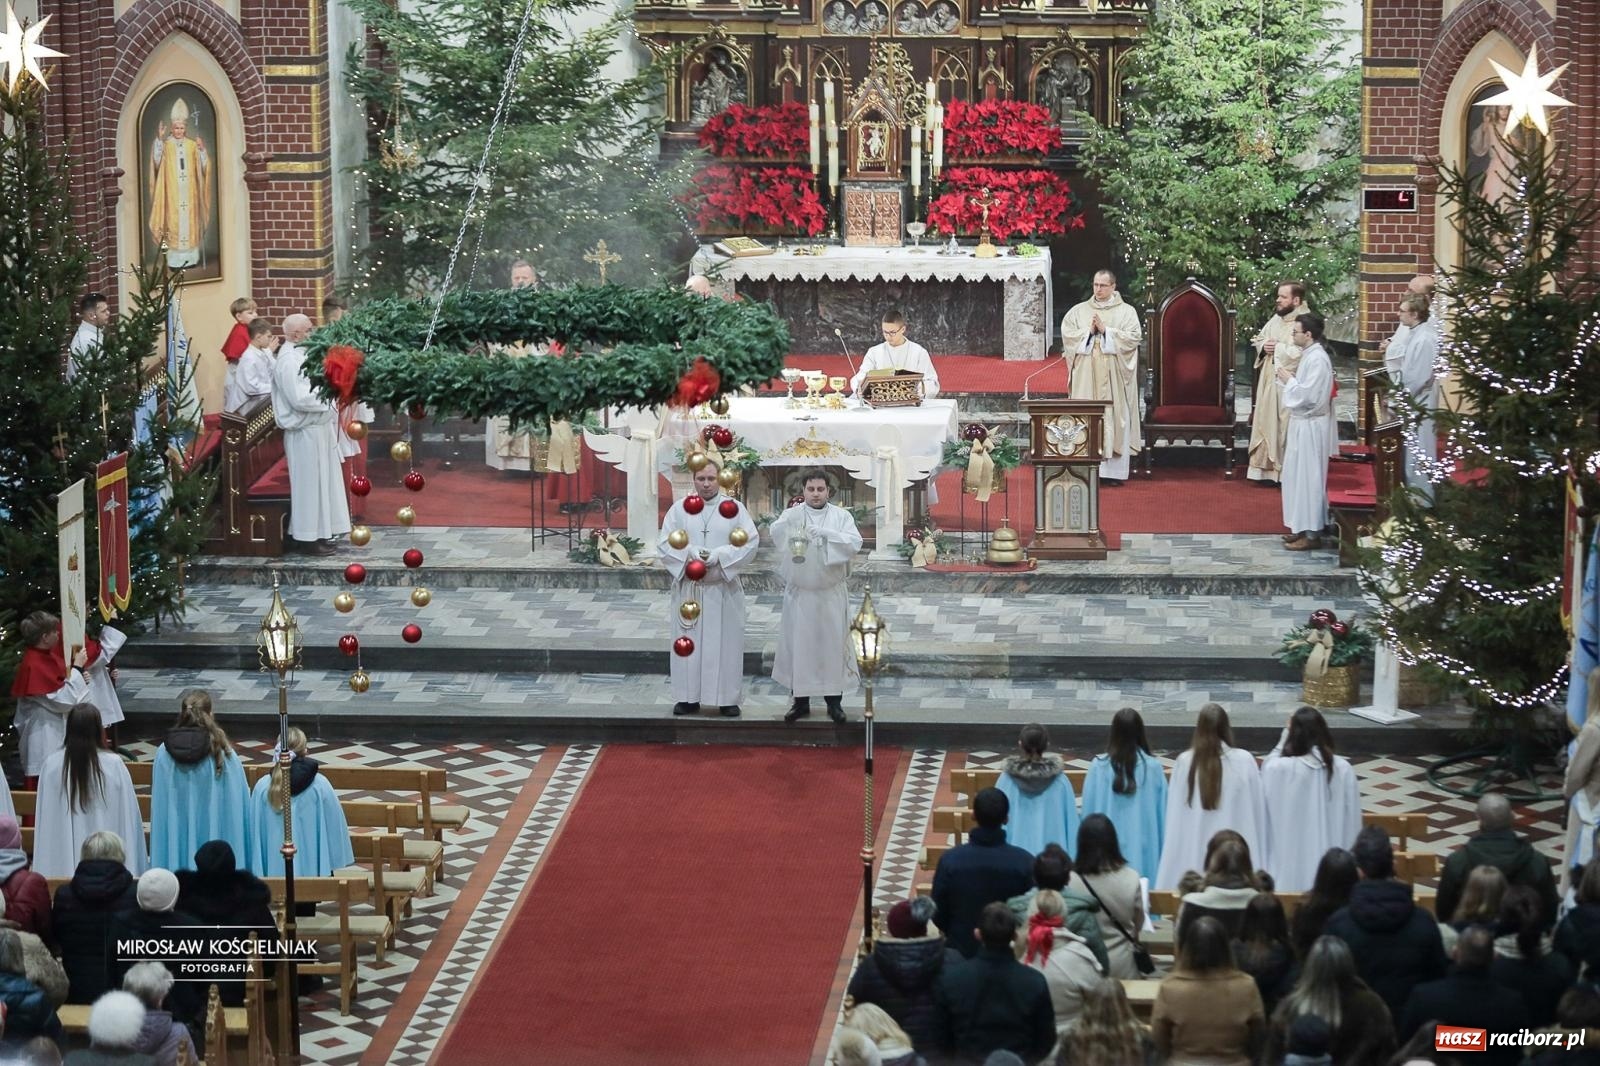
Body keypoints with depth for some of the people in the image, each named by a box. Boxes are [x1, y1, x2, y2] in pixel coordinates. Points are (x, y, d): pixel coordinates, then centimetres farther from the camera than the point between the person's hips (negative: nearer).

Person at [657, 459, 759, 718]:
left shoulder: (734, 508, 3)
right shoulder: (679, 509, 4)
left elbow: (750, 541, -6)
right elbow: (665, 543, -1)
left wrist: (719, 556, -17)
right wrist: (690, 554, -18)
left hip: (724, 587, -1)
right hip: (688, 587, 1)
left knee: (725, 642, 1)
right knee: (688, 642, 3)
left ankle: (727, 698, 6)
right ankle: (688, 697, 8)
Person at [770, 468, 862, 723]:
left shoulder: (841, 516, 2)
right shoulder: (793, 515, 0)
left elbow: (854, 543, -12)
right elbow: (775, 535, -19)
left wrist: (825, 533, -24)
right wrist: (790, 518, -39)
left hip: (831, 594, 0)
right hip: (799, 592, 0)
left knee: (832, 644, 3)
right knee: (799, 644, 3)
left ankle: (834, 700, 11)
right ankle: (801, 700, 12)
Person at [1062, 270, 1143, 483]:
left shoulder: (1126, 312, 6)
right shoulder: (1079, 311, 12)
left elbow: (1134, 337, -6)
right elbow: (1067, 334, 3)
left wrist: (1105, 330, -12)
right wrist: (1089, 331, -10)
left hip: (1113, 376, -2)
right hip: (1086, 376, 2)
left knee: (1115, 418, -4)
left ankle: (1113, 470, -2)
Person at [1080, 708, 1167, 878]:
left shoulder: (1099, 767, -7)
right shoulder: (1153, 768, -6)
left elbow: (1089, 813, 0)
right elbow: (1163, 816, 1)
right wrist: (1163, 855, 11)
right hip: (1144, 850, 0)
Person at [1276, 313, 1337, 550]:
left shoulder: (1318, 359, -20)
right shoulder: (1309, 355, 10)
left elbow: (1308, 395, -25)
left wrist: (1289, 380, -13)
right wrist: (1290, 379, 5)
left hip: (1310, 426, -10)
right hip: (1303, 423, 10)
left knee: (1307, 477, -5)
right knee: (1299, 476, 15)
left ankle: (1312, 533, 0)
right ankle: (1303, 527, 22)